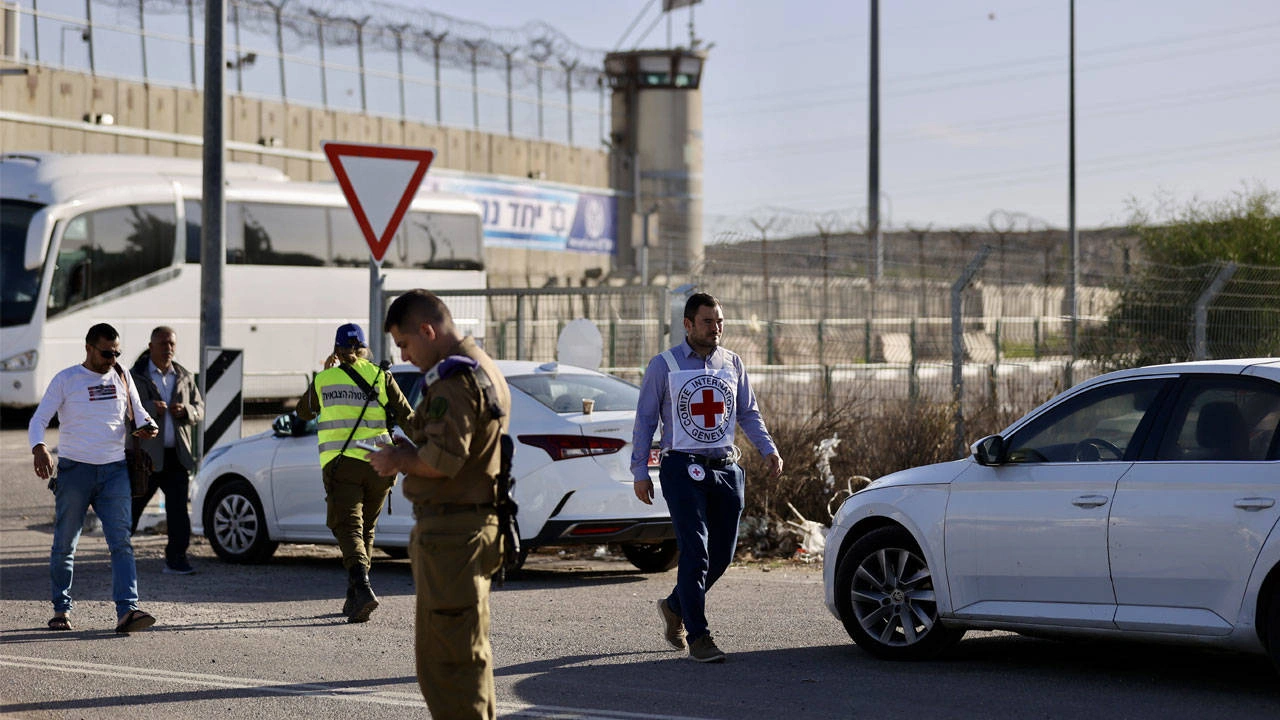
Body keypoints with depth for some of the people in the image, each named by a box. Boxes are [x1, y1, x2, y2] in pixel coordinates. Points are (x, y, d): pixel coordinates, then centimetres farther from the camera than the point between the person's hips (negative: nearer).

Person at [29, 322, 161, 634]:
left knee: (121, 542, -11)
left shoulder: (121, 377, 10)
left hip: (114, 470, 2)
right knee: (65, 545, 5)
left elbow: (137, 412, 23)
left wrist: (147, 426, -1)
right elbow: (38, 420, -4)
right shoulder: (65, 380, 0)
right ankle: (61, 609, 19)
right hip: (75, 469, -2)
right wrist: (39, 448, -24)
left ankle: (126, 610, -19)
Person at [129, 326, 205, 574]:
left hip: (177, 456, 3)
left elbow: (199, 409, 15)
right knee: (132, 507, 4)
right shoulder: (134, 376, 1)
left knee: (178, 511, -2)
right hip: (145, 455, -3)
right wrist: (149, 409, -23)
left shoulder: (185, 377, 15)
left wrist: (186, 411, -6)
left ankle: (176, 559, 0)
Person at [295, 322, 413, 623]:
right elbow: (406, 417, 2)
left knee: (349, 529, -10)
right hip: (378, 465, 2)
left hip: (341, 465, -2)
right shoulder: (380, 377, 7)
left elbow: (303, 412, 26)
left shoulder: (324, 380, 8)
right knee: (365, 530, 16)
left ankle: (362, 587, -33)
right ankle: (354, 598, 21)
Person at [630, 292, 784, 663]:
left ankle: (675, 607, 31)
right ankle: (697, 636, -8)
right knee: (695, 552, -12)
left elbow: (748, 413, 17)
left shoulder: (732, 363, 12)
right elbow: (645, 420, 2)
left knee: (721, 555, 7)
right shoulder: (664, 365, 0)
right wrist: (640, 472, -4)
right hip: (684, 468, -5)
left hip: (726, 468, 5)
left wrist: (768, 449, 1)